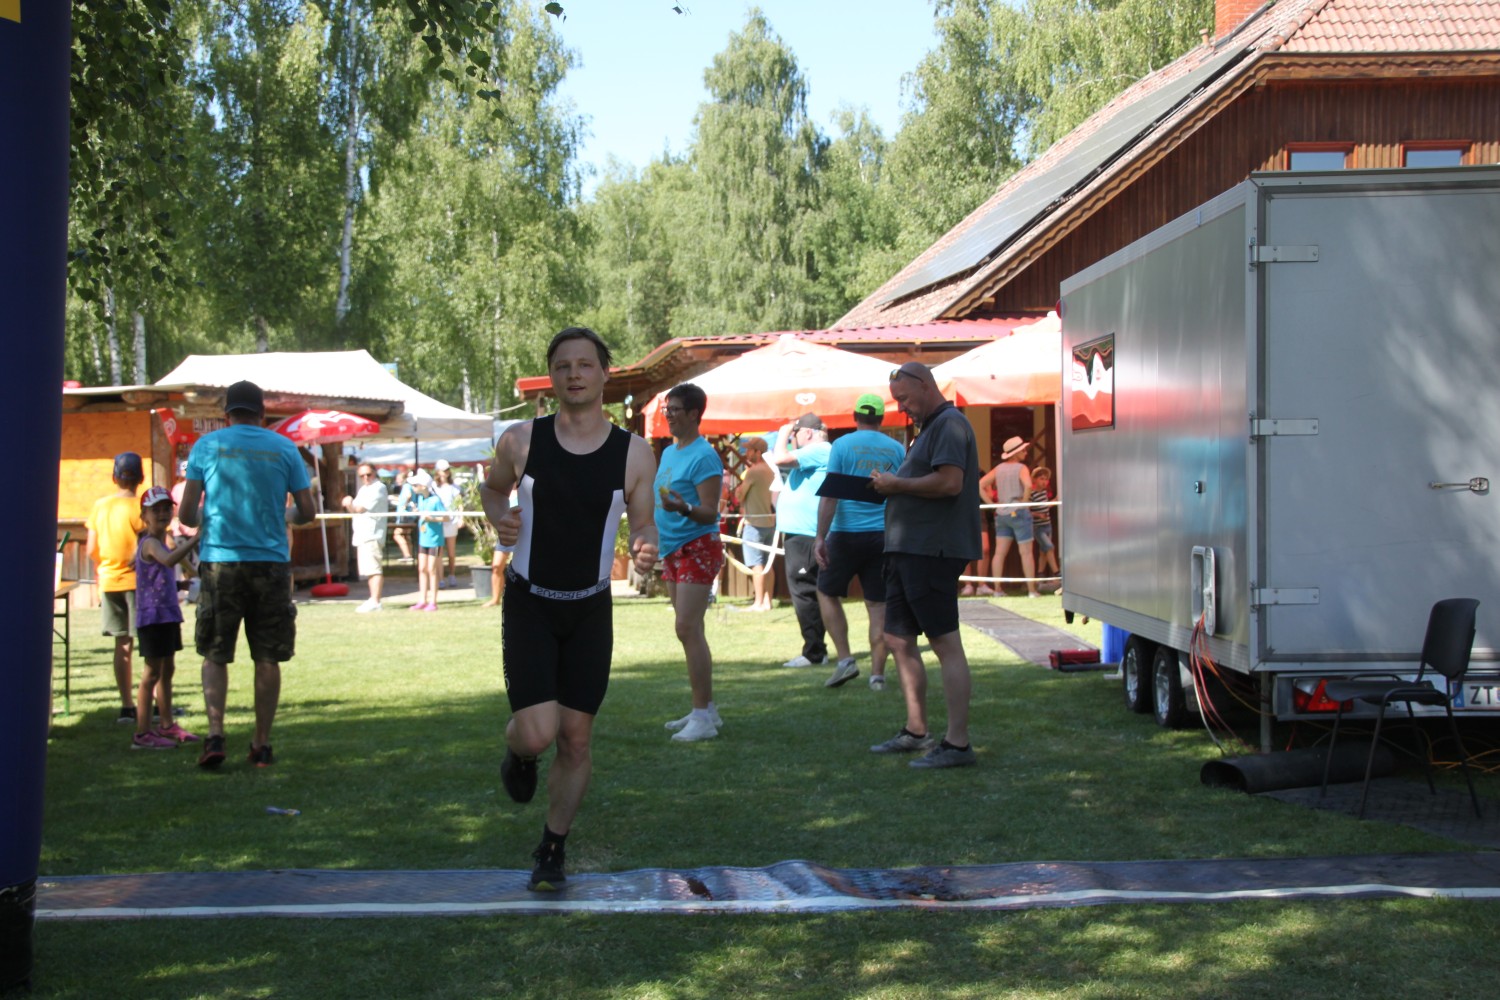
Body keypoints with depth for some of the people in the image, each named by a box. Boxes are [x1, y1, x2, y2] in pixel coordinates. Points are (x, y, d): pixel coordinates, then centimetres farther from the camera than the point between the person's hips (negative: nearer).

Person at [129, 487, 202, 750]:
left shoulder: (161, 542, 15)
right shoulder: (150, 543, -16)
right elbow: (169, 560, -39)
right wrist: (194, 540, -46)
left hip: (168, 616, 10)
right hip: (153, 617, -10)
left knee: (167, 670, 16)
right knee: (152, 673, -7)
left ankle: (167, 726, 26)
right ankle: (142, 734, -3)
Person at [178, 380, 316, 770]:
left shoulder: (207, 445, 2)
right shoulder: (283, 448, 5)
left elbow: (186, 514, -1)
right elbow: (307, 512, 4)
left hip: (220, 561, -1)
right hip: (270, 562, 1)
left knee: (215, 654, 9)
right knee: (268, 659, 8)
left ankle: (215, 735, -6)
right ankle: (262, 744, 10)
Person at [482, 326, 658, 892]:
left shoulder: (634, 454, -6)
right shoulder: (521, 441, -6)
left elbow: (644, 523, 3)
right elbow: (493, 488, 12)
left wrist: (646, 550, -21)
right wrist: (499, 520, -10)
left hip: (590, 611, 1)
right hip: (528, 605, -1)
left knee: (577, 738, 4)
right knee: (537, 732, -14)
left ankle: (552, 851, 24)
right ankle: (519, 754, 25)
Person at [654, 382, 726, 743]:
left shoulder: (703, 456, -14)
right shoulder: (668, 452, 13)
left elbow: (710, 512, -20)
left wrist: (683, 508, -36)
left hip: (697, 547, -9)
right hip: (672, 549, 10)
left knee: (688, 628, -15)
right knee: (690, 631, 12)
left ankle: (703, 717, -13)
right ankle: (706, 709, 20)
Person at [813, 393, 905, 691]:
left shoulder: (842, 445, -5)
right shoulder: (897, 450, 4)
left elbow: (829, 495, -11)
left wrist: (820, 537, -12)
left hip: (847, 533, -2)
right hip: (884, 535, 3)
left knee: (827, 593, 15)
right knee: (878, 605, 6)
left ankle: (844, 659, 6)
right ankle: (877, 674, 4)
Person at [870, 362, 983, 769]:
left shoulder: (949, 424, -10)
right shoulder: (930, 428, 23)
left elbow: (950, 481, -24)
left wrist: (897, 484, -13)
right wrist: (889, 488, 11)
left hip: (932, 551, -11)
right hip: (908, 551, 11)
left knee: (946, 644, -9)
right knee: (899, 640, 14)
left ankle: (958, 743, -8)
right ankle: (916, 731, 24)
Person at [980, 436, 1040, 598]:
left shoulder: (998, 469, 8)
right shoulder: (1021, 468, -9)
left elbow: (980, 485, 5)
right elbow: (1028, 484, -29)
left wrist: (991, 504, 5)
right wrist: (1024, 501, -14)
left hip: (1001, 514, 6)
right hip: (1019, 512, -6)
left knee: (999, 553, 6)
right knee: (1026, 553, -1)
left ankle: (997, 589, 7)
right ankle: (1031, 590, -1)